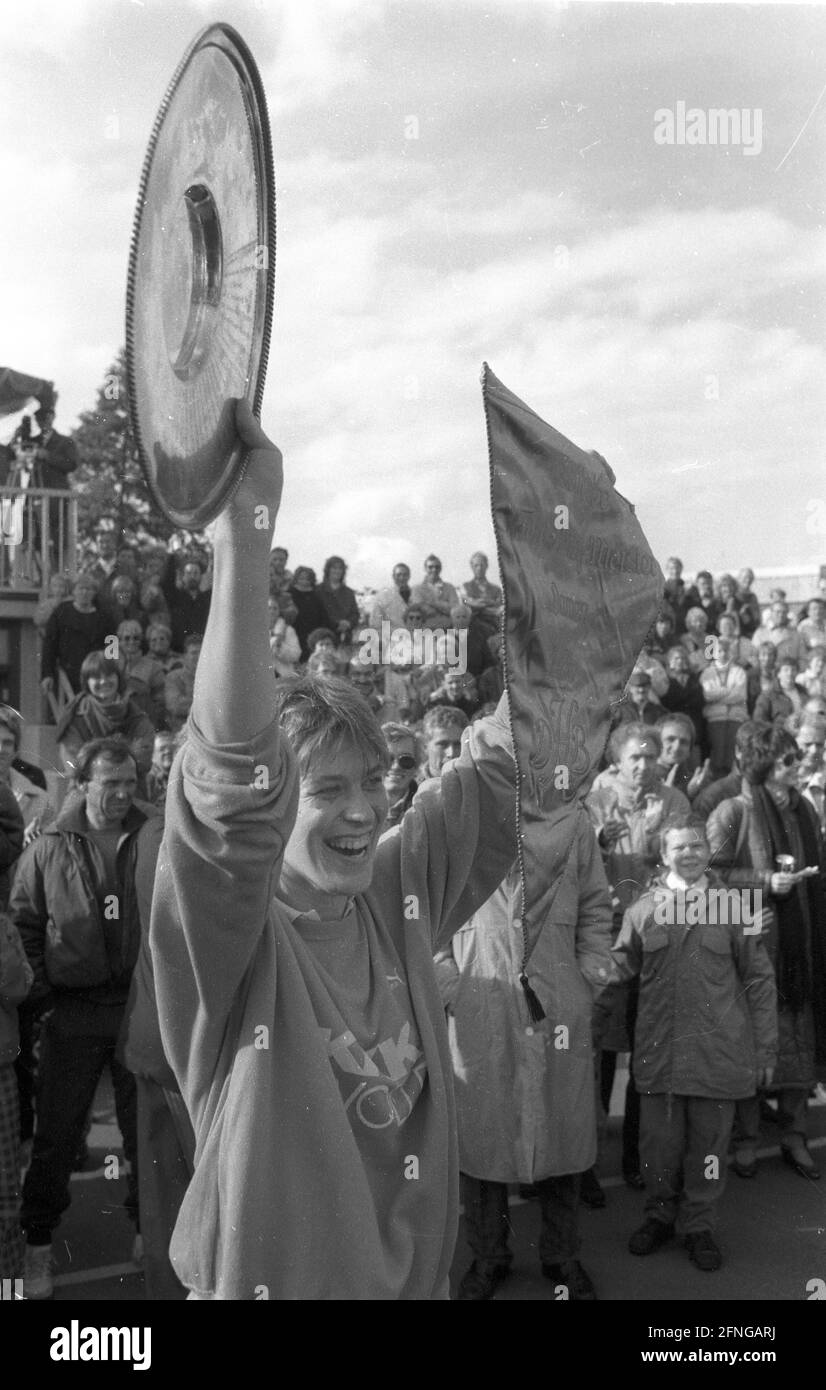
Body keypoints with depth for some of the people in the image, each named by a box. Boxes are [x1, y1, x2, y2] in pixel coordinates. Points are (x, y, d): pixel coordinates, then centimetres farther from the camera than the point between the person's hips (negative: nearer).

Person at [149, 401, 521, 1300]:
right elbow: (229, 778, -39)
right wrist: (244, 532, -46)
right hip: (270, 1276, -5)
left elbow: (511, 754, -3)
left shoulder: (401, 887, -7)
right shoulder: (233, 929, -20)